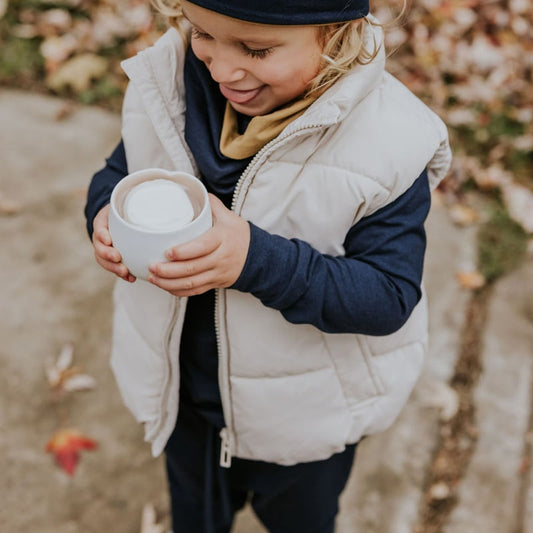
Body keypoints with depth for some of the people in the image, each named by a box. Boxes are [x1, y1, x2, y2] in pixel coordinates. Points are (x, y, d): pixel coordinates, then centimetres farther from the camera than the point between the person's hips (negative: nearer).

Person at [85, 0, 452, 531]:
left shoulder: (386, 145, -29)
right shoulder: (170, 77, -17)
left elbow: (388, 297, -28)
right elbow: (120, 169, -1)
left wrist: (258, 260, -42)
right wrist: (108, 212, -26)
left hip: (303, 412, -3)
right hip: (182, 389, 4)